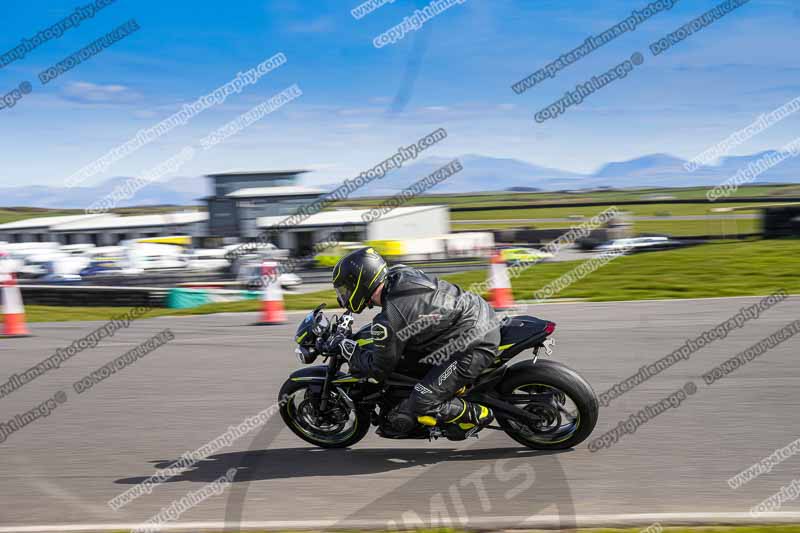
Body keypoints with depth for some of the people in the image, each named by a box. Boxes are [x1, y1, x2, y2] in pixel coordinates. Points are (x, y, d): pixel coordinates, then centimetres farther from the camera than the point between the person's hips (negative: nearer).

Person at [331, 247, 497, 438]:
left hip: (475, 346, -10)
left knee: (420, 407, -11)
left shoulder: (388, 322, -20)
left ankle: (478, 414, 5)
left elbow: (381, 368, -5)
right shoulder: (399, 272, 3)